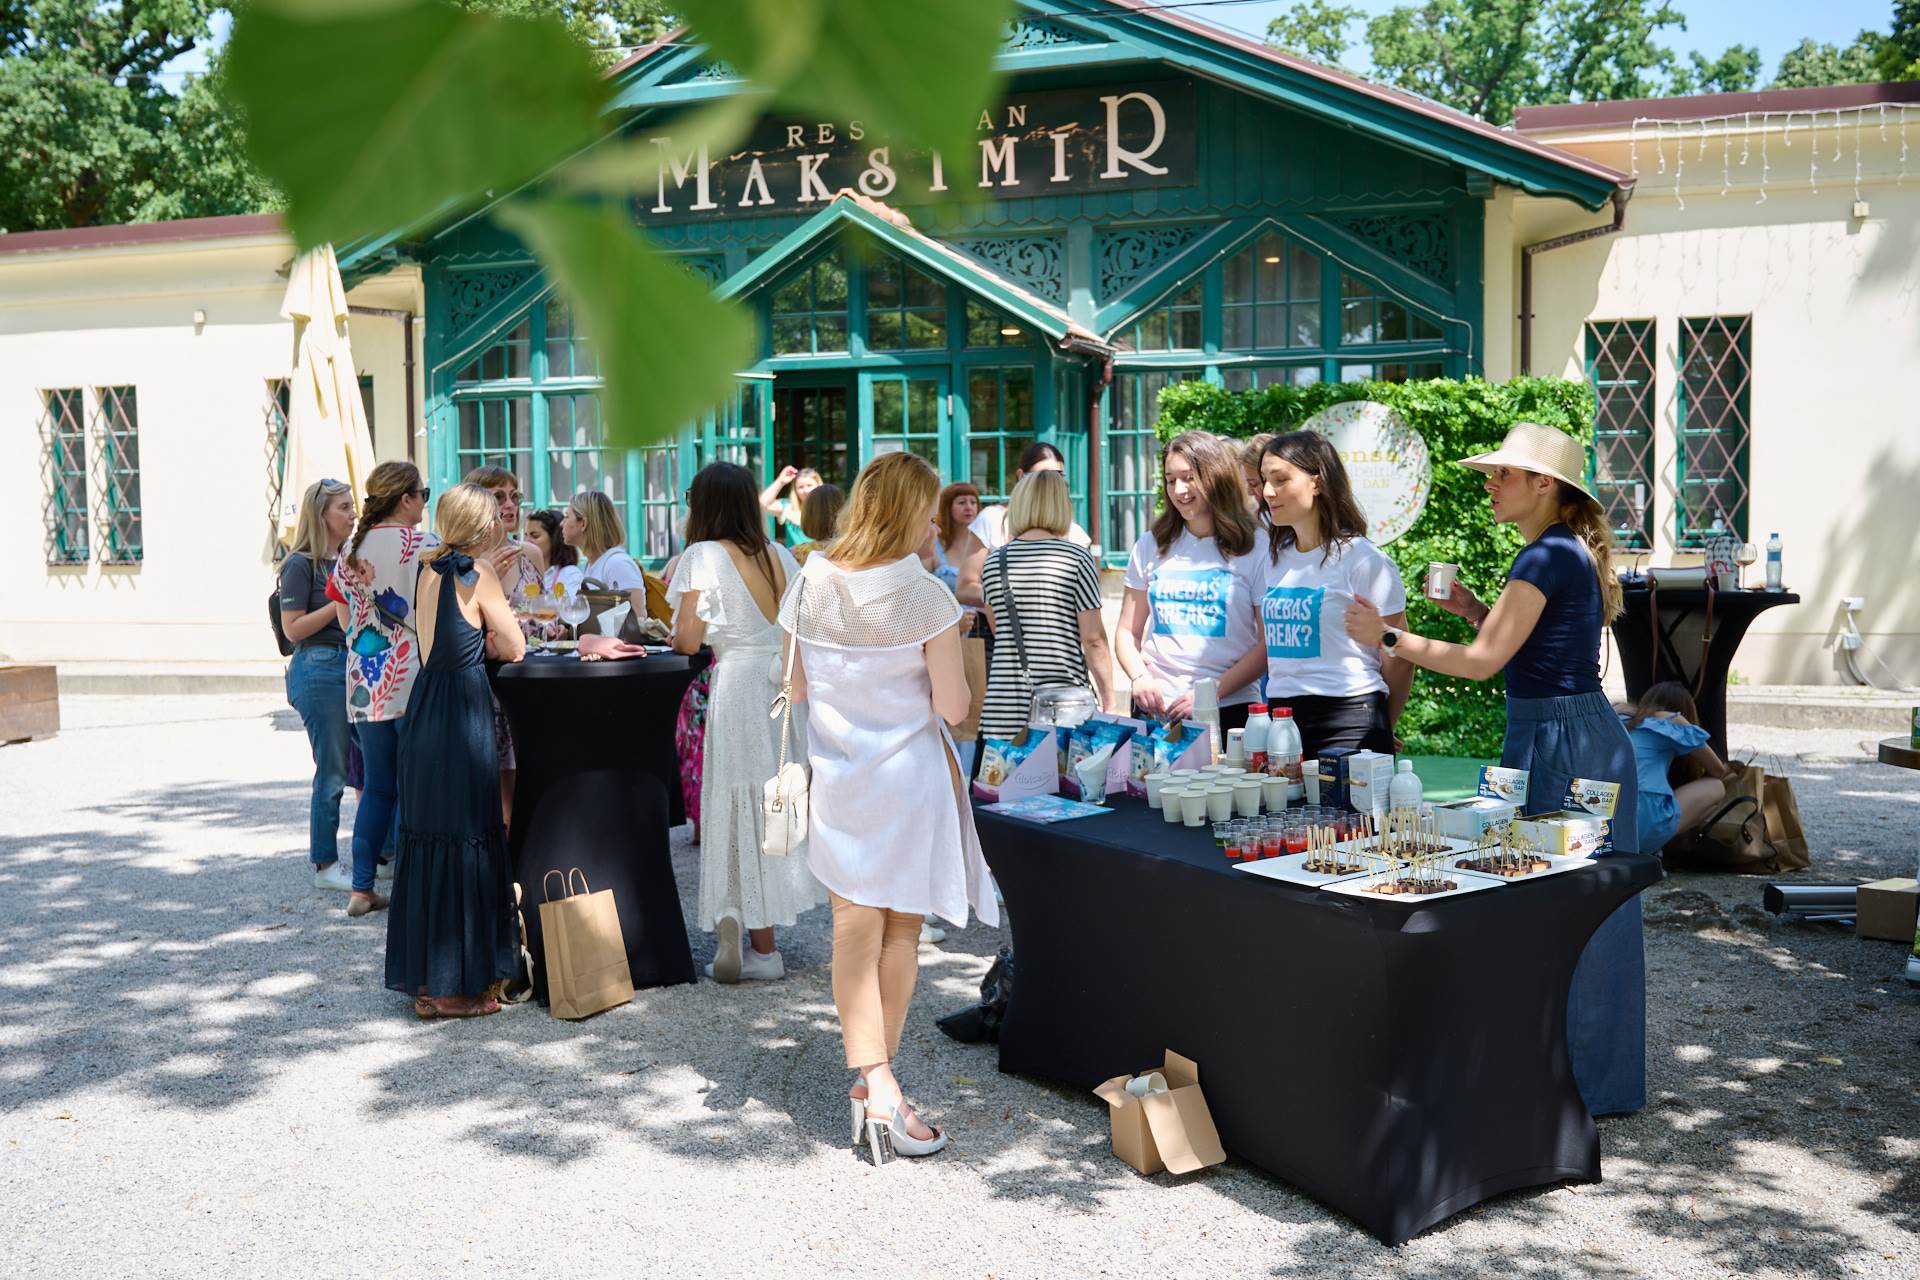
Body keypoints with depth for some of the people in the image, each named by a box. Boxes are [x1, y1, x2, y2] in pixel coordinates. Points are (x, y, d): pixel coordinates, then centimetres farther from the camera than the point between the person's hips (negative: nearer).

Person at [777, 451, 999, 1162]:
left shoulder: (811, 584, -1)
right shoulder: (925, 597, -15)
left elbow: (798, 686, 6)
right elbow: (953, 707, -12)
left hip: (837, 776, 3)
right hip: (908, 776, -3)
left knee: (854, 930, 7)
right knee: (901, 929, 11)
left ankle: (874, 1084, 1)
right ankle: (878, 1078, 18)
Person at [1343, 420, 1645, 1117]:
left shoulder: (1549, 555, -17)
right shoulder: (1568, 551, 14)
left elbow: (1483, 660, -21)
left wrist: (1389, 636, -14)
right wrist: (1476, 610, 12)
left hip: (1563, 741, -10)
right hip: (1569, 735, 10)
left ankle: (1582, 1081, 12)